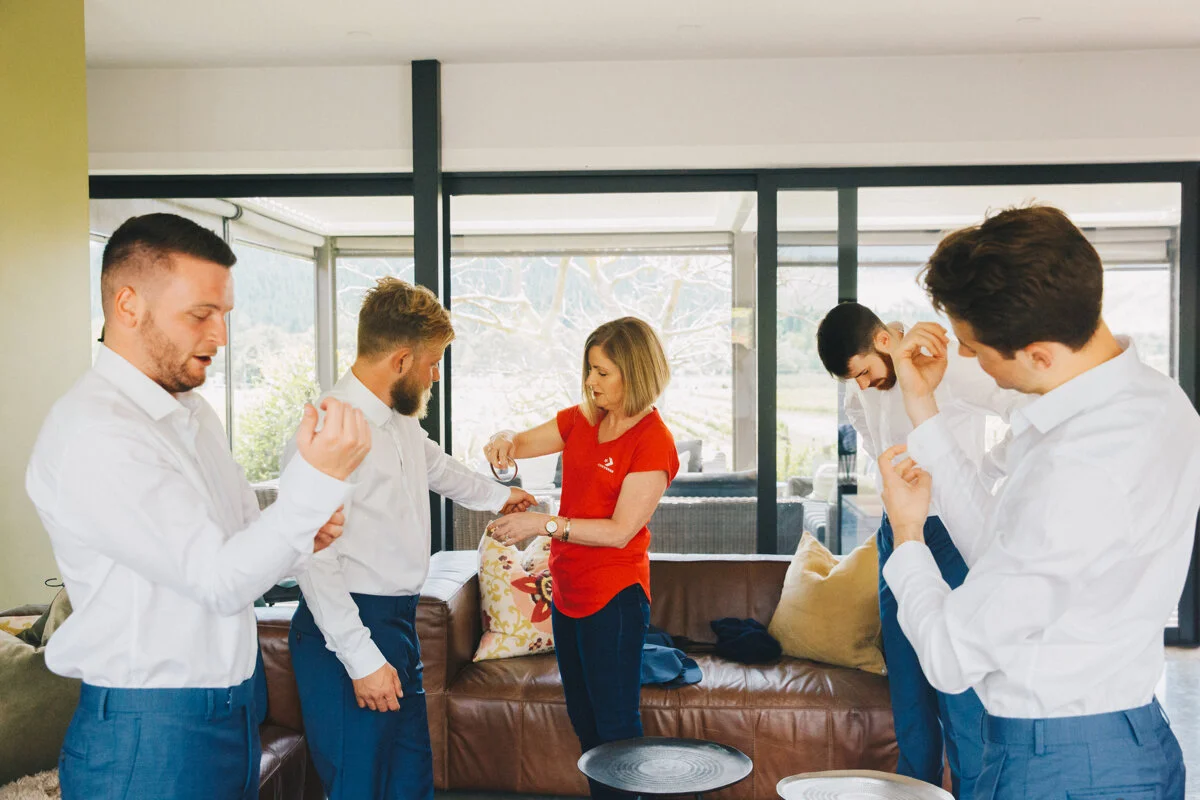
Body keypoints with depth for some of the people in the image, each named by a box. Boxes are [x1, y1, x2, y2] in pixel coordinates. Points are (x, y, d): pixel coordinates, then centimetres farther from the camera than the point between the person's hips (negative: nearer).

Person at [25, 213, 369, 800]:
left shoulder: (193, 411, 10)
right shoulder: (91, 433, -19)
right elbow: (219, 580, -22)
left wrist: (301, 536, -4)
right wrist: (316, 480, -30)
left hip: (233, 705, 8)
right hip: (147, 737, -8)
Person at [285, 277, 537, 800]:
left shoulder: (401, 419, 9)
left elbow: (437, 467, 32)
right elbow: (314, 560, -23)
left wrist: (497, 495, 48)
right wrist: (361, 658, -23)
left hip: (398, 621, 9)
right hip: (348, 630, -9)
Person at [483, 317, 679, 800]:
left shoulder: (653, 442, -16)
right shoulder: (582, 420, 6)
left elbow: (620, 531, -20)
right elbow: (523, 443, 15)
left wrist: (542, 524, -23)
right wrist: (506, 443, -9)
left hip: (613, 596, -8)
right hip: (568, 591, 8)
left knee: (615, 724, 3)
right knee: (584, 719, 18)